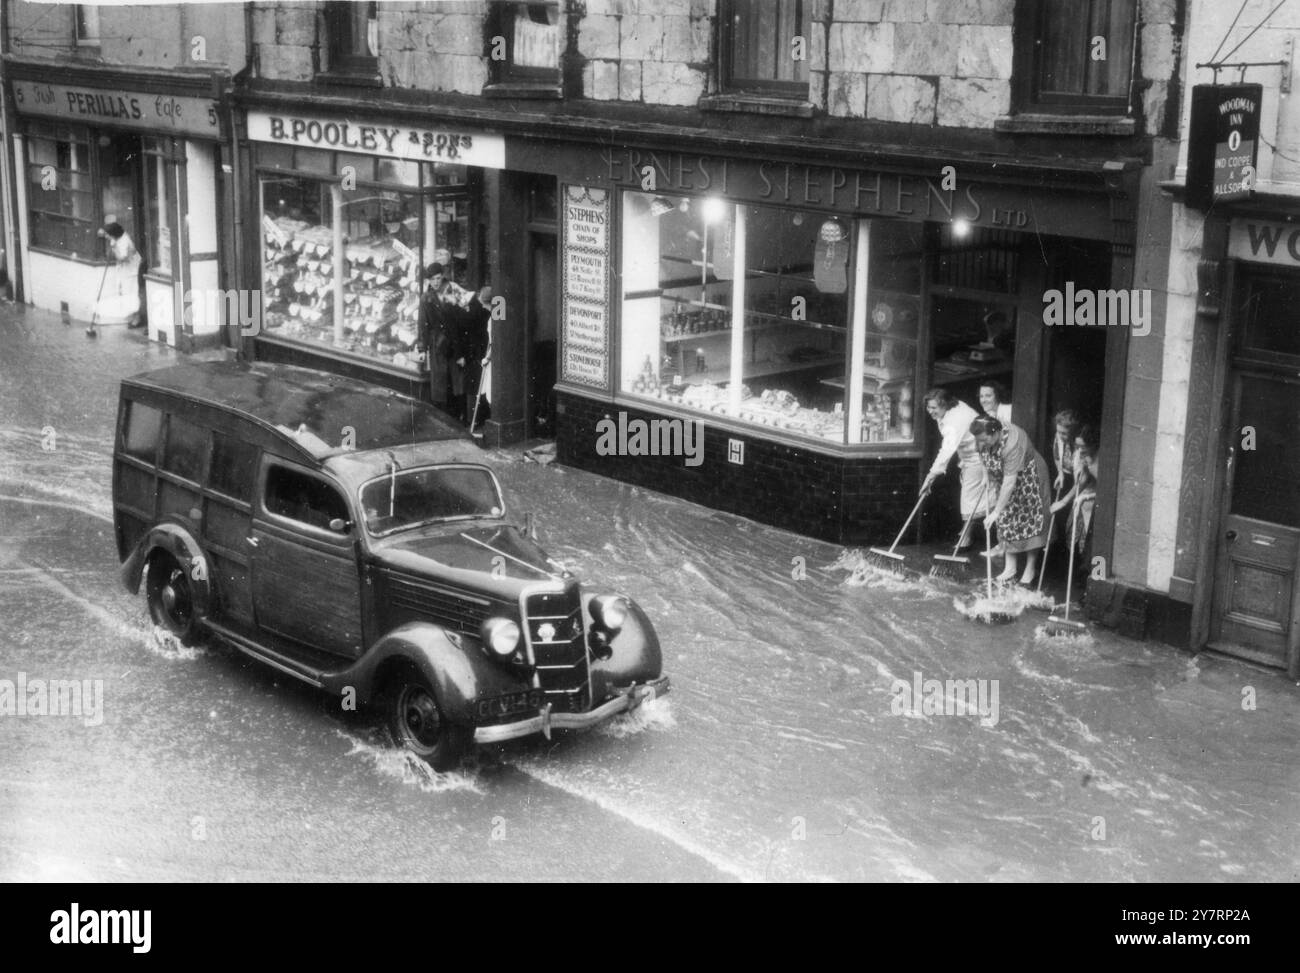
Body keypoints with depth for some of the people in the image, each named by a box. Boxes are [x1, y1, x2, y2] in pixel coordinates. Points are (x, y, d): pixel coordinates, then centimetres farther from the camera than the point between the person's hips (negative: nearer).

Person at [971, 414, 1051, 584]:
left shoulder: (1013, 443, -40)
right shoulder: (983, 440, -18)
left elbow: (1010, 482, -39)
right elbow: (987, 465, 2)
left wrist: (996, 512, -38)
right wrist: (991, 489, -4)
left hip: (1029, 479, -6)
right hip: (1004, 482, 6)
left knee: (1030, 520, -2)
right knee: (1006, 520, 4)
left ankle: (1030, 569, 8)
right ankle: (1010, 567, 10)